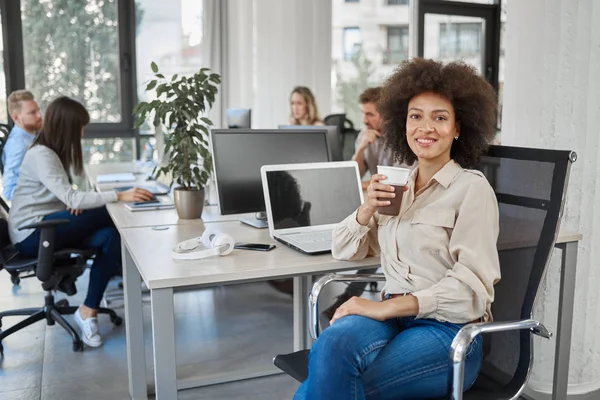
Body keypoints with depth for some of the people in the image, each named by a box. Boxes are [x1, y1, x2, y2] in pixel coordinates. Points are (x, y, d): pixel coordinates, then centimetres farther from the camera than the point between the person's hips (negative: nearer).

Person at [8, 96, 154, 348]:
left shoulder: (55, 152, 13)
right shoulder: (40, 155, -18)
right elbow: (71, 198, -27)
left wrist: (76, 203, -10)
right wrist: (120, 196, -31)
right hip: (32, 234, -9)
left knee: (110, 237, -19)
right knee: (109, 214, -23)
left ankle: (88, 311, -15)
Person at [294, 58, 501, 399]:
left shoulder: (472, 188, -4)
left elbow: (470, 285, -14)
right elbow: (345, 251, 17)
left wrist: (385, 307, -20)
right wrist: (368, 208, -2)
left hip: (447, 332, -4)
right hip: (392, 317, 5)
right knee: (334, 342, -32)